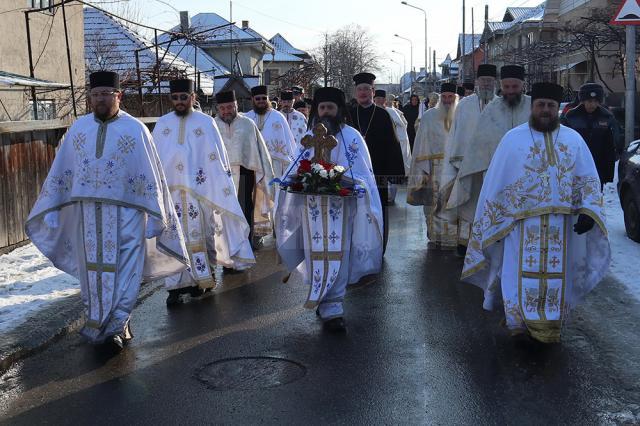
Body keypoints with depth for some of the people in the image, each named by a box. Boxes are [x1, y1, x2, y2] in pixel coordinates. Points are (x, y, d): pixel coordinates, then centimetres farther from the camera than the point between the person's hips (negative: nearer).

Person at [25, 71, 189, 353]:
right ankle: (101, 325, 21)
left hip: (126, 214, -3)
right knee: (93, 271, 9)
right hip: (87, 213, 4)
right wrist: (52, 209, 10)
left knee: (124, 271, -6)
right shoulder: (79, 128, 8)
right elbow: (60, 171, 12)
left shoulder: (135, 129, -2)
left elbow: (150, 177, -3)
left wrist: (154, 216, -6)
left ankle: (114, 326, -1)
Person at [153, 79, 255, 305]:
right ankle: (176, 285, 4)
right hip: (171, 190, 2)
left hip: (200, 189, -2)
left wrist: (221, 187, -3)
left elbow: (217, 158, 1)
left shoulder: (206, 123, 1)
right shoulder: (162, 124, 8)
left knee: (201, 234, 5)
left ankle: (200, 279, 18)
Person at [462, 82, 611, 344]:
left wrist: (588, 212, -8)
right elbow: (496, 183, 3)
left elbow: (588, 180, 7)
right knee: (521, 271, -8)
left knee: (556, 275, 6)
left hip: (560, 224, 2)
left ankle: (550, 327, 17)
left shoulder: (574, 140, 9)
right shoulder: (513, 139, 3)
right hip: (521, 224, -2)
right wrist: (490, 221, 2)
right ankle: (520, 322, -2)